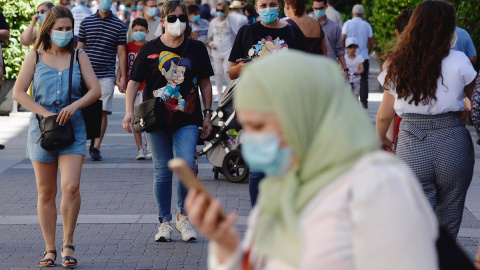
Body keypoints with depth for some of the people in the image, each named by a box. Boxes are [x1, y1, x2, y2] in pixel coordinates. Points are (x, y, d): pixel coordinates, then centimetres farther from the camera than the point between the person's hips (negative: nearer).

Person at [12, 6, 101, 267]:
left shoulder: (78, 57, 6)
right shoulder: (35, 57, 4)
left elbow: (95, 90, 0)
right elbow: (18, 92, -1)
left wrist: (74, 106, -18)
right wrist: (45, 113, -11)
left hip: (73, 129, 0)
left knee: (70, 186, -16)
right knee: (46, 193, 5)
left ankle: (68, 244, -1)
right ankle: (49, 248, 15)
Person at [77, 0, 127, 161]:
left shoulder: (119, 25, 5)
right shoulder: (86, 22, 8)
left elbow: (121, 54, 5)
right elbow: (79, 49, 11)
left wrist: (122, 79, -1)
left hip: (106, 76, -1)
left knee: (103, 112, -6)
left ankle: (96, 147, 1)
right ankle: (93, 140, 22)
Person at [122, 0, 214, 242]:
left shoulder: (196, 48, 6)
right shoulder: (150, 49, 2)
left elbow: (205, 83, 13)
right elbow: (134, 81, 4)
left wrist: (207, 115, 10)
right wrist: (129, 111, -9)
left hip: (187, 119, 0)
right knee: (162, 171, 5)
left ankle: (183, 217, 8)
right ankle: (164, 222, 16)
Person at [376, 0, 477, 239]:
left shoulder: (397, 66, 3)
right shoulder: (458, 62, -5)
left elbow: (384, 116, 10)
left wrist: (381, 139, 29)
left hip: (411, 149, 1)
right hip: (452, 145, -1)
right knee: (447, 225, 14)